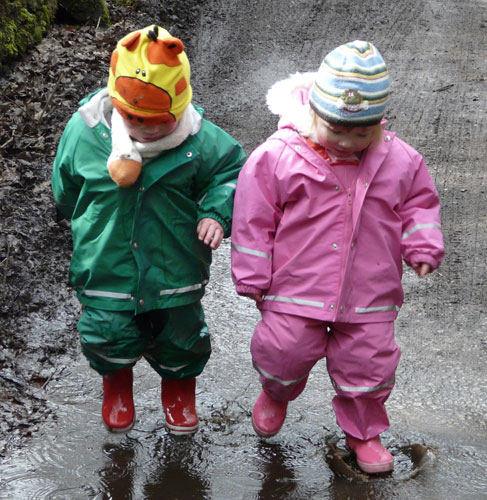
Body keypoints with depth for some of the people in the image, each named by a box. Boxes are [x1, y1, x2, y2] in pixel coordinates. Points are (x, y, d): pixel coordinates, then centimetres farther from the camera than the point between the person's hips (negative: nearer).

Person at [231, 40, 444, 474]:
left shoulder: (400, 161, -4)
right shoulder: (278, 156, -12)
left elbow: (419, 203, 12)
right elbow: (254, 218, -6)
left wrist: (423, 245, -5)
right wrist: (254, 277, -3)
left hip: (368, 295, 2)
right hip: (295, 290, -2)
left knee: (368, 365, 11)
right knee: (284, 353, 5)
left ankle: (364, 431, 38)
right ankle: (277, 393, 43)